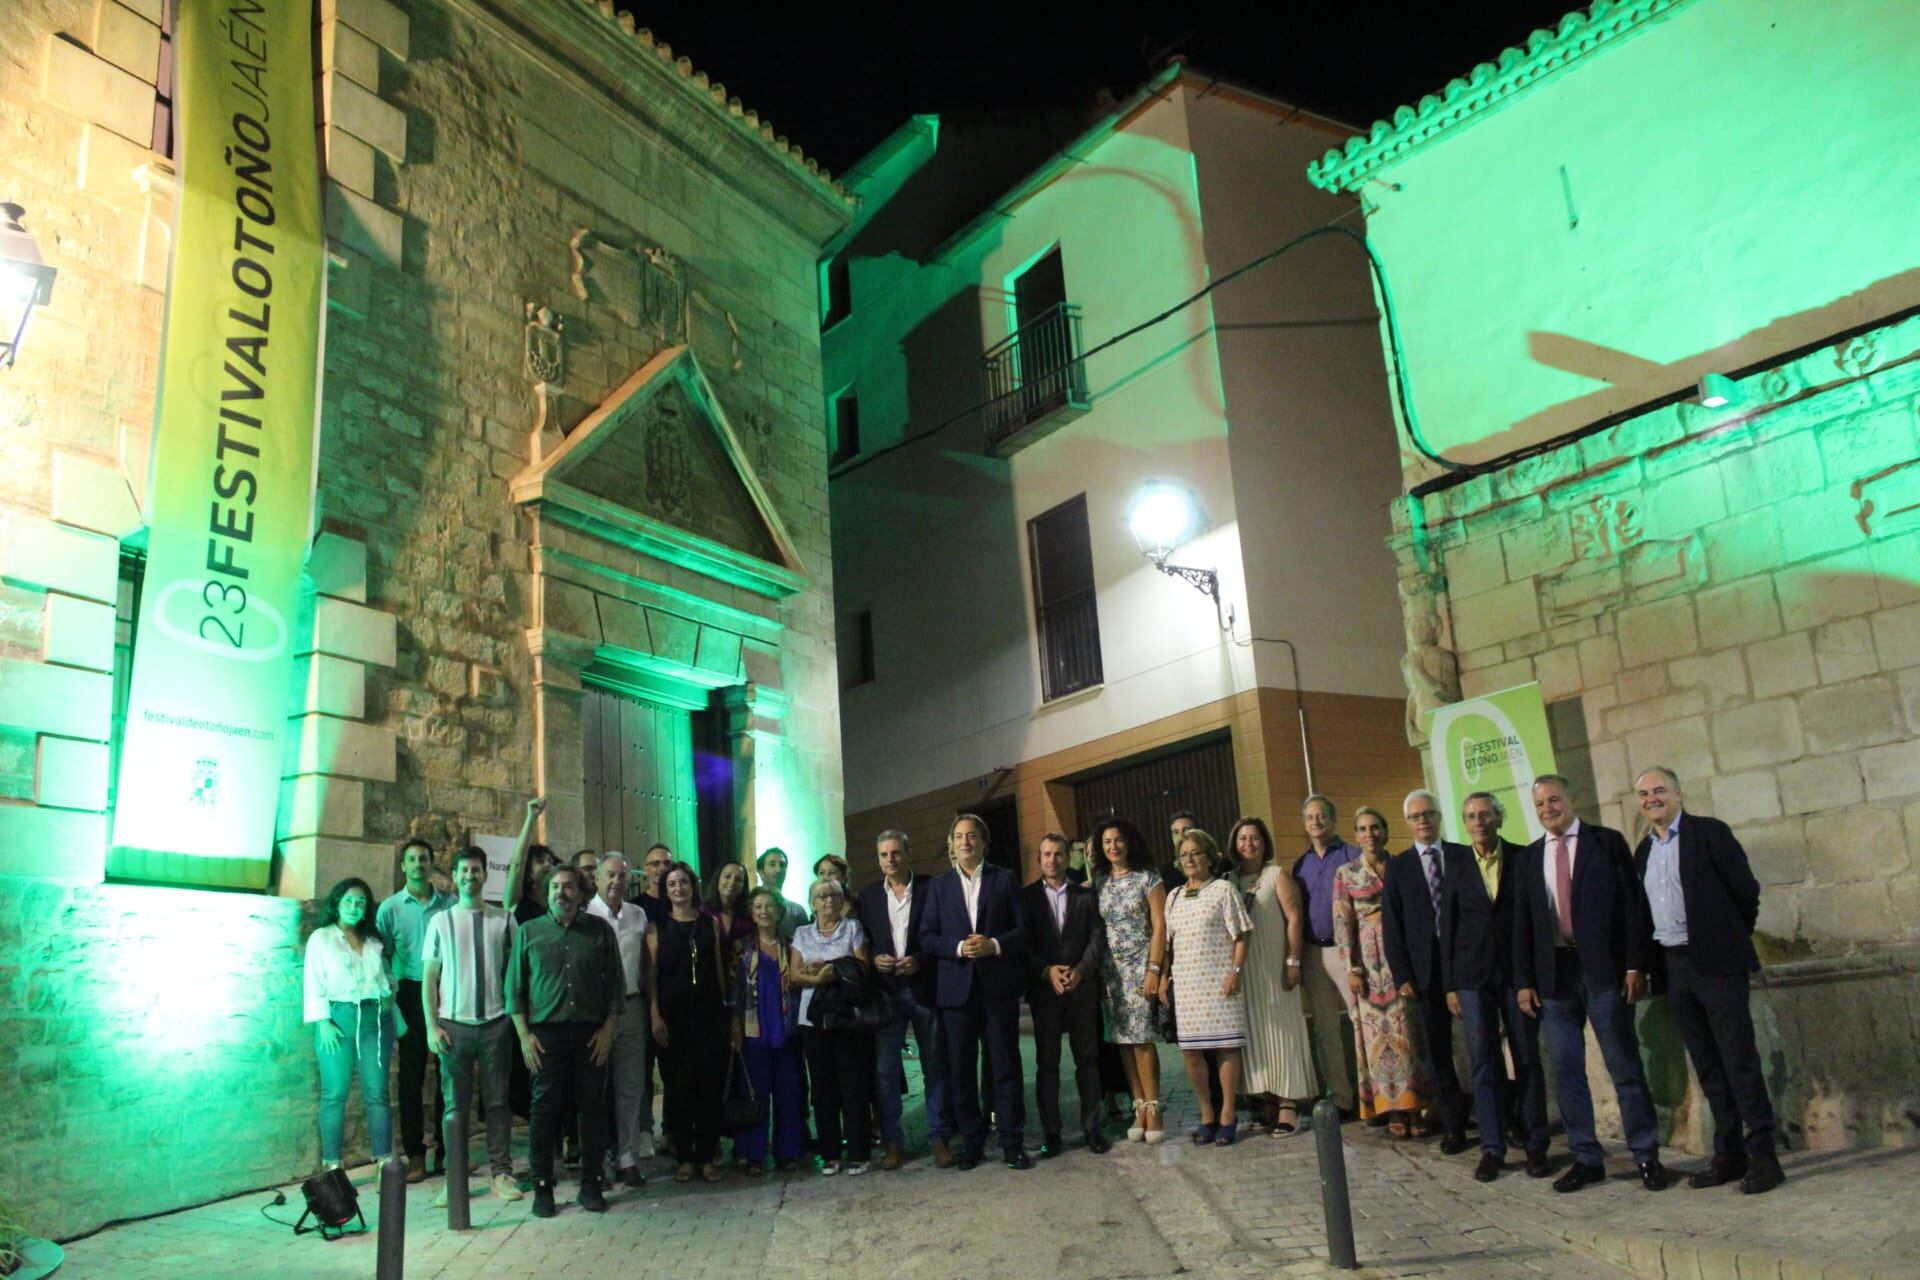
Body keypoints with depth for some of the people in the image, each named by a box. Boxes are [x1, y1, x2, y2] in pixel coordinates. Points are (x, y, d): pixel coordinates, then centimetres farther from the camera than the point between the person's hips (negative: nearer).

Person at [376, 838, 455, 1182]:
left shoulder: (450, 903, 3)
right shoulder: (390, 907, 2)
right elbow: (382, 955, 0)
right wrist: (390, 993, -10)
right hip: (411, 993, 0)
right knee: (412, 1075, 5)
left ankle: (447, 1148, 16)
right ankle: (415, 1155, 12)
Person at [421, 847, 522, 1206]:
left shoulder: (503, 920, 4)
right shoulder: (441, 921, 5)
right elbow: (429, 977, 5)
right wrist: (432, 1026, -3)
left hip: (495, 1023, 0)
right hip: (454, 1024, 0)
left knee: (497, 1101, 5)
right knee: (455, 1104, 5)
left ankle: (501, 1173, 11)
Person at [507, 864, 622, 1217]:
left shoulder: (600, 930, 6)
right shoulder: (529, 932, 6)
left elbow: (615, 983, 7)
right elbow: (514, 988, 5)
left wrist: (608, 1028, -1)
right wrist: (524, 1035, -3)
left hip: (591, 1033, 1)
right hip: (545, 1033, 0)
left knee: (593, 1106, 4)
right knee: (544, 1108, 1)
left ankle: (590, 1184, 14)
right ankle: (542, 1186, 11)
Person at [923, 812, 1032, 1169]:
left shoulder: (1004, 879, 7)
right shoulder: (939, 886, 10)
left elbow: (1022, 929, 2)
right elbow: (927, 937, 4)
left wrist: (994, 945, -15)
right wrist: (959, 948, -13)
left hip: (999, 986, -1)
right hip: (956, 988, 1)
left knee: (1006, 1066, 2)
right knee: (960, 1069, 5)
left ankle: (1012, 1143, 10)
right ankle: (970, 1142, 16)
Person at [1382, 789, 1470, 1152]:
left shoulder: (1464, 857, 6)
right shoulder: (1397, 865, 6)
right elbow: (1391, 924, 3)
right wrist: (1402, 975, -4)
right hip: (1425, 968, 1)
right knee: (1436, 1052, 5)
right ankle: (1453, 1125, 13)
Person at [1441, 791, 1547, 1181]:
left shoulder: (1522, 858, 2)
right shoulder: (1455, 864, 5)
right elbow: (1447, 925, 6)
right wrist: (1449, 984, 3)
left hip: (1517, 969, -1)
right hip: (1473, 974, 1)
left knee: (1528, 1058, 4)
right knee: (1484, 1062, 3)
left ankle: (1536, 1145, 15)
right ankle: (1492, 1148, 9)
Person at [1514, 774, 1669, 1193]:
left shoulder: (1607, 842, 2)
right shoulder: (1530, 857, 11)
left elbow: (1632, 905, -3)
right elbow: (1522, 923, 11)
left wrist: (1635, 965, -10)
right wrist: (1524, 981, 6)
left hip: (1603, 970, -4)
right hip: (1554, 974, 4)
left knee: (1625, 1067, 2)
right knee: (1565, 1071, 7)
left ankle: (1647, 1157, 13)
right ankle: (1586, 1158, 16)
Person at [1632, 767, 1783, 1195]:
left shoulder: (1709, 833, -4)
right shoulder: (1643, 850, 13)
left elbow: (1746, 889, -5)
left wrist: (1731, 938, 3)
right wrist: (1648, 965, 11)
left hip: (1716, 962, -6)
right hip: (1673, 967, 6)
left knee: (1739, 1059, -5)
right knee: (1707, 1066, 9)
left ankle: (1763, 1154, 2)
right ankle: (1729, 1155, 15)